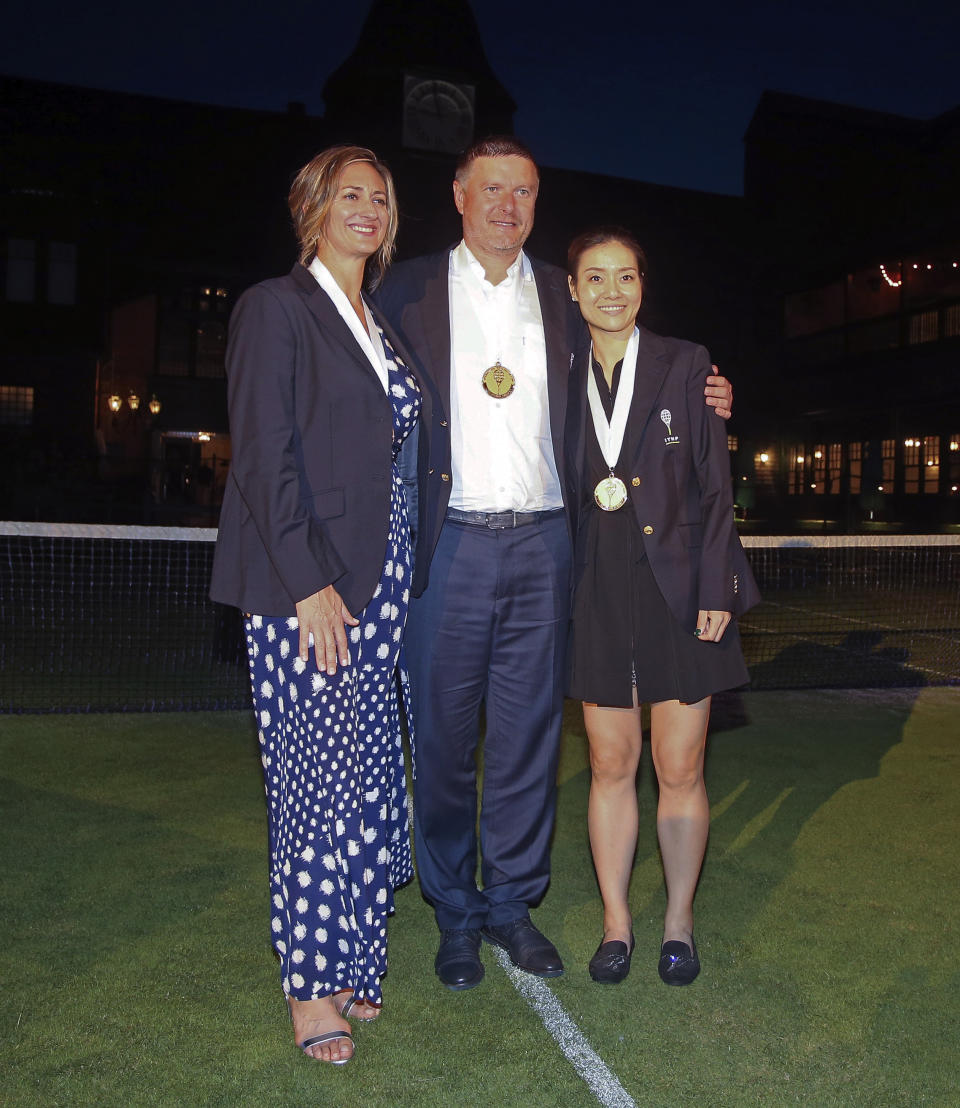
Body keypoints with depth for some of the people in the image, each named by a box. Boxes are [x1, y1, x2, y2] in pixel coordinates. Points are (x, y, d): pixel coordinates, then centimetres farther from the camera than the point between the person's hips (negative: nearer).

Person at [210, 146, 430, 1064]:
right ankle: (309, 990, 15)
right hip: (305, 586, -6)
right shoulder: (275, 307, -2)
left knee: (368, 784, 9)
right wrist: (307, 583, -17)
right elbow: (263, 455, -11)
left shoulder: (384, 325, 18)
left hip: (380, 585, 7)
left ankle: (351, 962, 25)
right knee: (318, 782, -1)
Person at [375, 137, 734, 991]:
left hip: (542, 543, 2)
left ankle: (513, 902, 26)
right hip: (449, 543, -2)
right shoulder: (409, 290, 5)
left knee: (528, 734, 9)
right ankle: (455, 914, 24)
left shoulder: (561, 296, 13)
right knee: (444, 736, 6)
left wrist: (697, 402, 4)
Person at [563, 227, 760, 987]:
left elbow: (715, 486, -1)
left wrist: (715, 590, -7)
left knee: (680, 769, 6)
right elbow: (561, 495, 8)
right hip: (599, 595, 2)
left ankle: (680, 921, 25)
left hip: (677, 588, -2)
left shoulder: (685, 364, 2)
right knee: (611, 766, 9)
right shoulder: (565, 380, 8)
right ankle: (616, 920, 25)